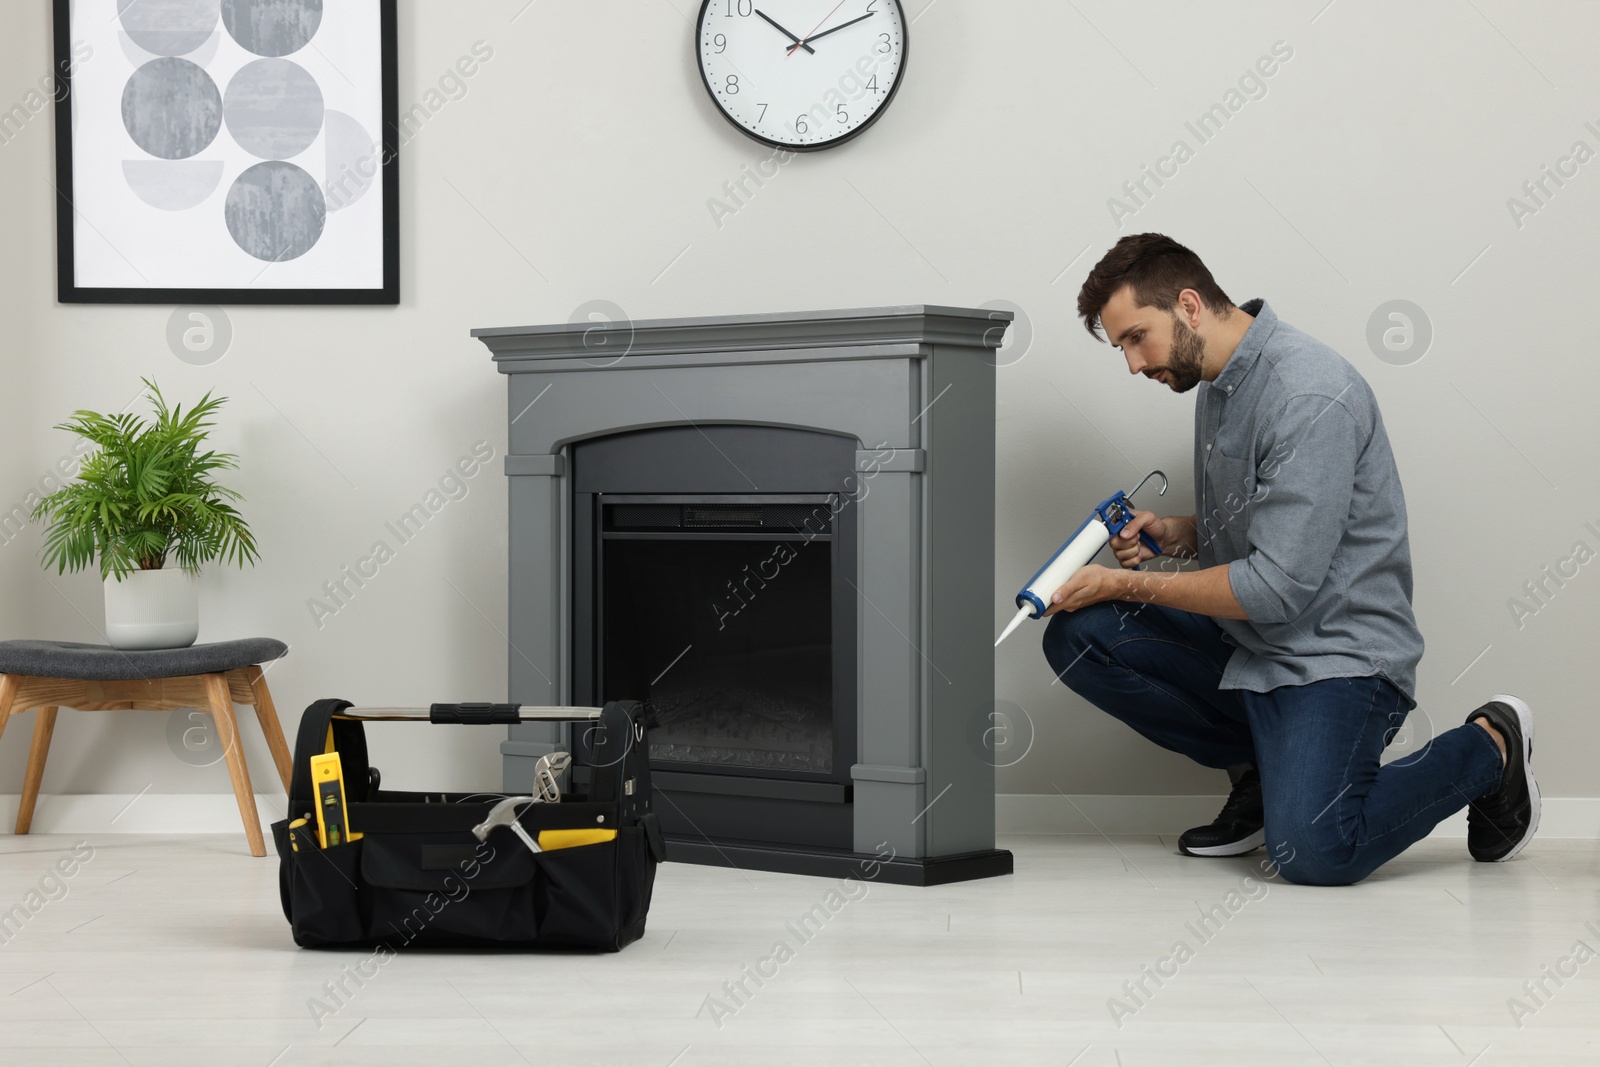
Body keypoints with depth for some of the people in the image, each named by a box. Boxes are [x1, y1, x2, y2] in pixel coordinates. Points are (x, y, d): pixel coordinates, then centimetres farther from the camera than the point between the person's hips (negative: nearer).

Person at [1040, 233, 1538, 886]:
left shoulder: (1311, 395, -22)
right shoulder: (1215, 385, 9)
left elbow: (1277, 587, -24)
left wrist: (1129, 586, -16)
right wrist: (1174, 533, 3)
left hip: (1335, 657, -9)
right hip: (1243, 645, 9)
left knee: (1311, 852, -27)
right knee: (1076, 638, -7)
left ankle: (1486, 749, 2)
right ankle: (1261, 766, 7)